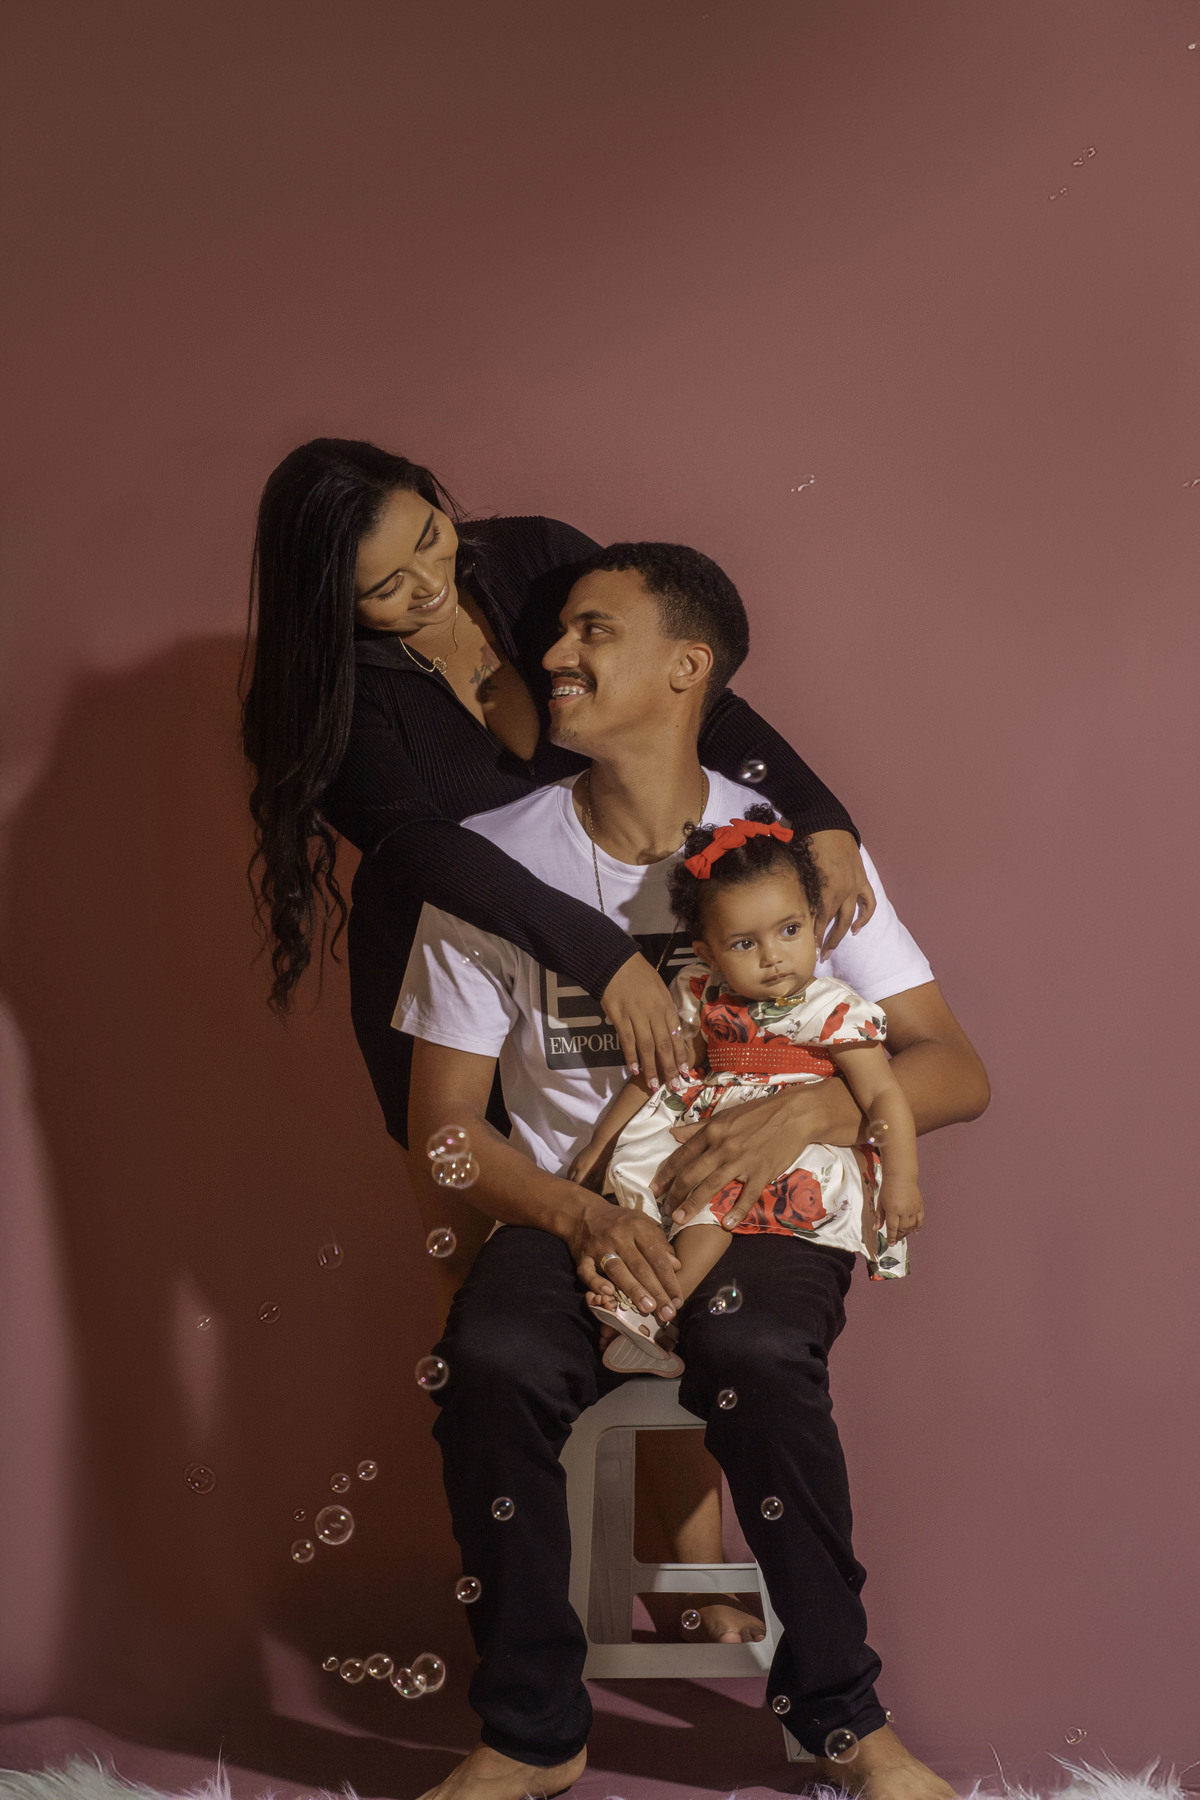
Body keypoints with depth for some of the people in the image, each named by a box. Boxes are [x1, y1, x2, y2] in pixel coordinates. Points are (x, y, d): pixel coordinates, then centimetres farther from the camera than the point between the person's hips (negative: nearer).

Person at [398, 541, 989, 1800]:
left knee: (752, 1351, -35)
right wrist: (579, 1217, -19)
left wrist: (811, 1111, -21)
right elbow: (442, 1126, -1)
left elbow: (955, 1071, -1)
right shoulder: (491, 860, -1)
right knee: (489, 1361, -32)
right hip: (566, 1212, 1)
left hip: (762, 1215, -1)